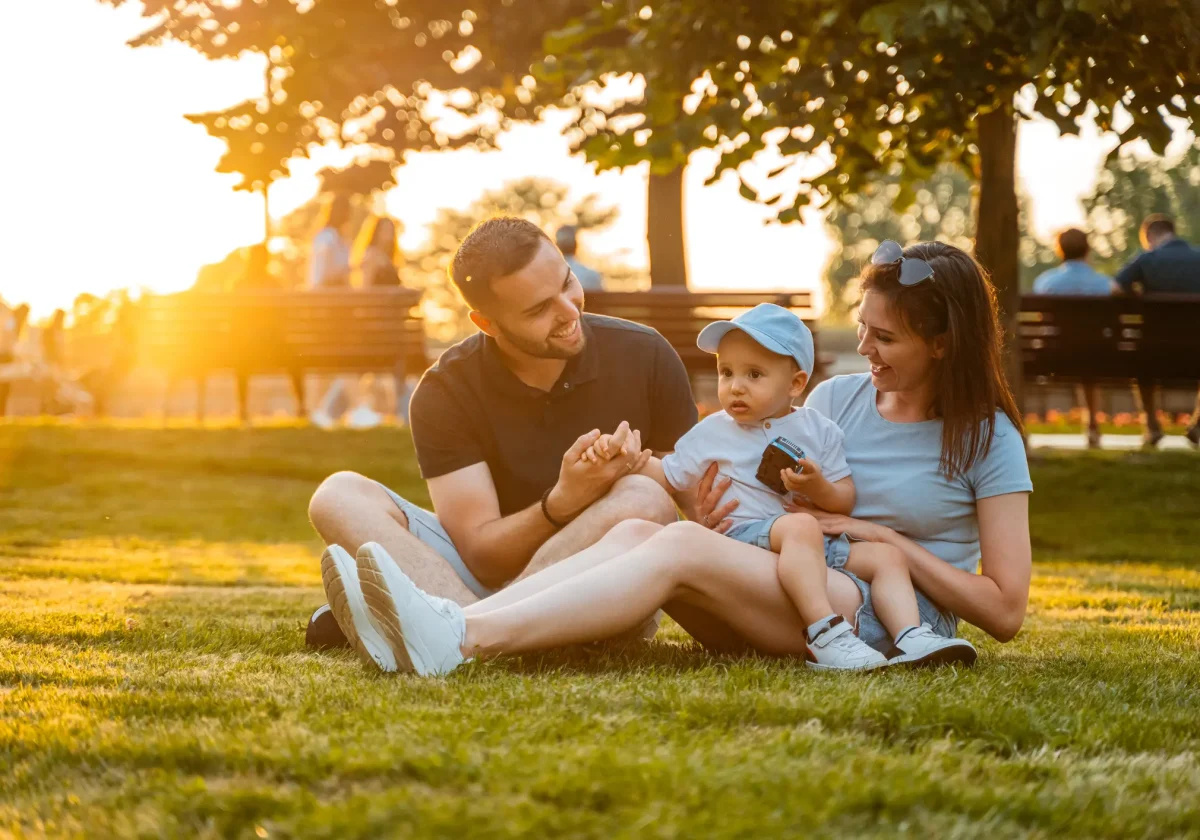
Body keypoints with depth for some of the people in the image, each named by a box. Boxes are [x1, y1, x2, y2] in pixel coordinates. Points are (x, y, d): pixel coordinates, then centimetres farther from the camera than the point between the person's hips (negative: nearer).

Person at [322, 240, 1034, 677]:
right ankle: (441, 630, -42)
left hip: (884, 619, -6)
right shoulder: (836, 397, 18)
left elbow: (1005, 610, -3)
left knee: (681, 545, -30)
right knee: (634, 530, -23)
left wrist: (885, 538, -8)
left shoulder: (987, 438, 1)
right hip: (786, 603, 6)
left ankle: (459, 643, -45)